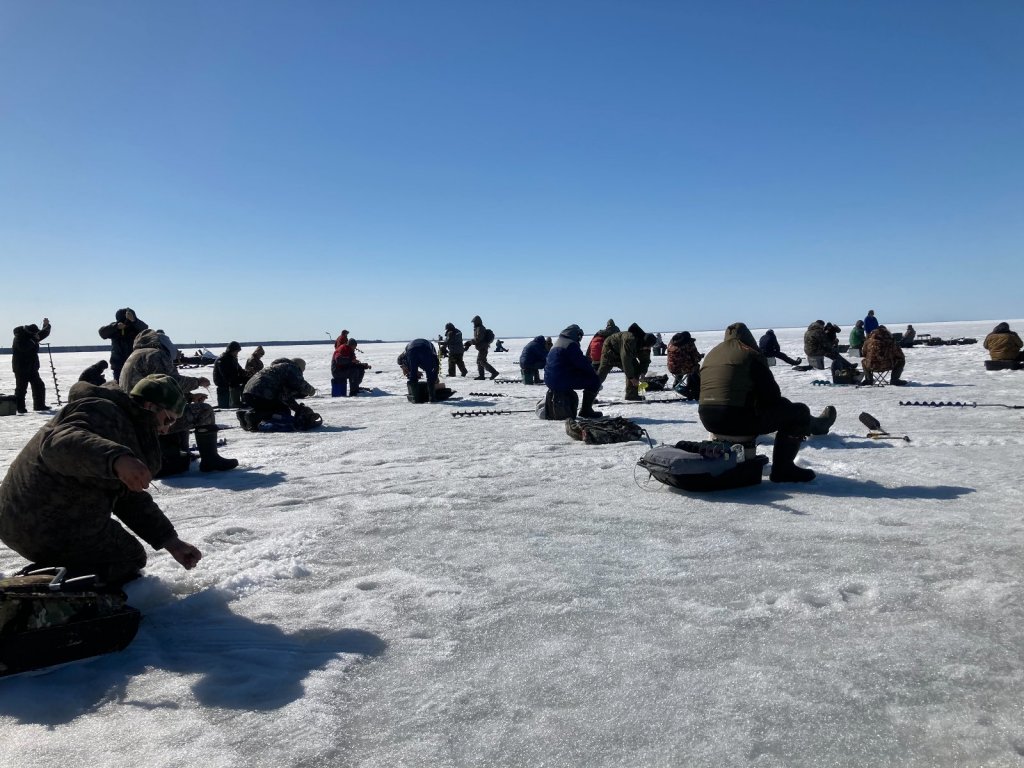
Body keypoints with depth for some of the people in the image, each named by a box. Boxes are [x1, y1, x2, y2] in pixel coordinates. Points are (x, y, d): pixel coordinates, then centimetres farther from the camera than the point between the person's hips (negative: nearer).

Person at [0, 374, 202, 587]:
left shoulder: (126, 426, 15)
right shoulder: (102, 412, -17)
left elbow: (131, 499, 14)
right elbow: (60, 443, -40)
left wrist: (170, 541, 6)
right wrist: (116, 458, -58)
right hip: (53, 529, -10)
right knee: (129, 559, 3)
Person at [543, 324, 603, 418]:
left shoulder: (556, 343, 21)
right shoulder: (571, 345, -9)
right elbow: (582, 363, -13)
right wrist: (594, 373, 4)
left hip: (550, 381, 10)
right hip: (562, 381, -10)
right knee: (594, 380, -6)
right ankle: (586, 410, -3)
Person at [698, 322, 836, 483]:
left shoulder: (710, 355, 18)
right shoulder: (750, 354, -3)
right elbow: (771, 393, -2)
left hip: (708, 420, 8)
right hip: (738, 420, -8)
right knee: (799, 411, 8)